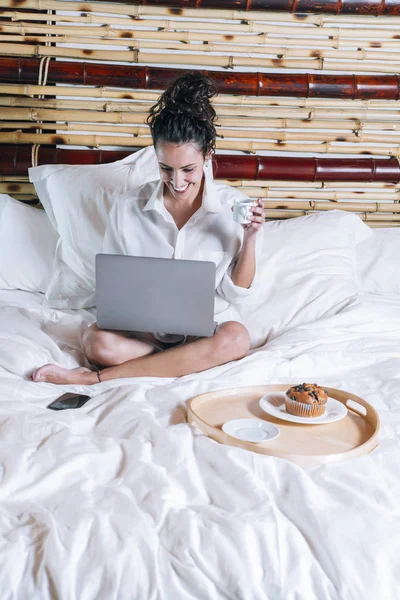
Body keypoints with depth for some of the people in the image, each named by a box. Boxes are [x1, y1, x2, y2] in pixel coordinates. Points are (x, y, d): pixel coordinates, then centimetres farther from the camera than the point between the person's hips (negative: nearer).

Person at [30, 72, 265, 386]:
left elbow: (235, 294, 0)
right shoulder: (128, 207, -1)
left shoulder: (234, 207, -4)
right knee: (98, 341, -32)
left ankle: (96, 377, -26)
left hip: (208, 325, 1)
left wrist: (250, 238, -14)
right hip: (143, 327, -1)